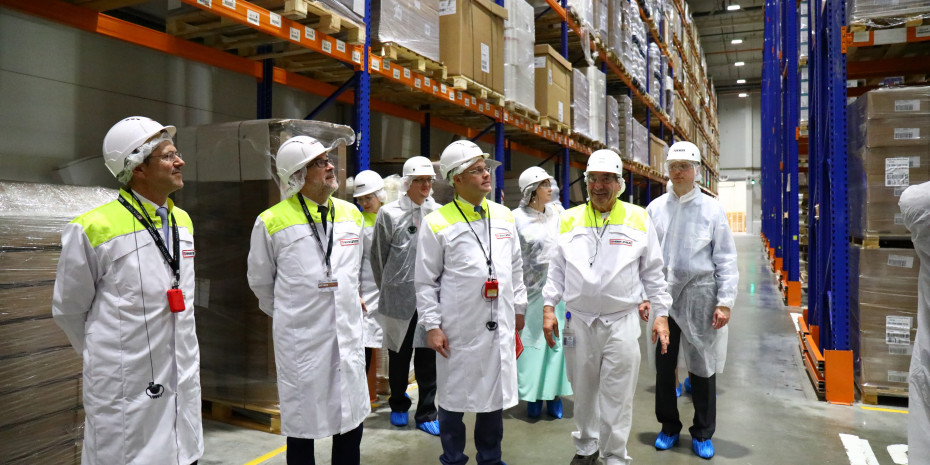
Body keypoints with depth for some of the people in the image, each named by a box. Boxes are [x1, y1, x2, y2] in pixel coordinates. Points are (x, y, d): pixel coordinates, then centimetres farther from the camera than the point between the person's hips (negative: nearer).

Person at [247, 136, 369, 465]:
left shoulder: (351, 214, 6)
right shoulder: (272, 222, -7)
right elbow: (260, 281, 7)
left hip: (348, 336, 4)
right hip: (300, 339, -3)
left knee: (351, 425, 12)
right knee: (302, 431, 11)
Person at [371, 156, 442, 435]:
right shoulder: (389, 214, -1)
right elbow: (378, 256, 6)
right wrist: (388, 287, 11)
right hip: (399, 297, -1)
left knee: (428, 358, 4)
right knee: (399, 355, 13)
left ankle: (426, 414, 18)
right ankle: (399, 406, 34)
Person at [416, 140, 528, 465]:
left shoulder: (504, 216, 7)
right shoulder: (437, 223, -7)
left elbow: (515, 268, 14)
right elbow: (426, 281, -4)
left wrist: (518, 308, 13)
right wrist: (431, 325, -8)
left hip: (500, 326, 4)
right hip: (458, 328, -4)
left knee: (495, 394, 15)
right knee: (453, 396, 9)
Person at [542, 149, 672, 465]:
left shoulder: (638, 219, 0)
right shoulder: (570, 219, 4)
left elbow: (652, 272, 5)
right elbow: (557, 269, 9)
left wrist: (661, 314, 1)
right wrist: (548, 308, 3)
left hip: (622, 322, -2)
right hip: (579, 320, 2)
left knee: (617, 397, 4)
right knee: (583, 392, 16)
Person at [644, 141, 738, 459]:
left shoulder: (711, 209, -2)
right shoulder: (655, 208, 3)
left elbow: (726, 260, -2)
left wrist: (725, 302, -8)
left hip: (700, 296, -2)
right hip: (663, 296, 2)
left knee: (702, 366, 8)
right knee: (664, 366, 11)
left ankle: (703, 434, 25)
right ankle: (669, 427, 29)